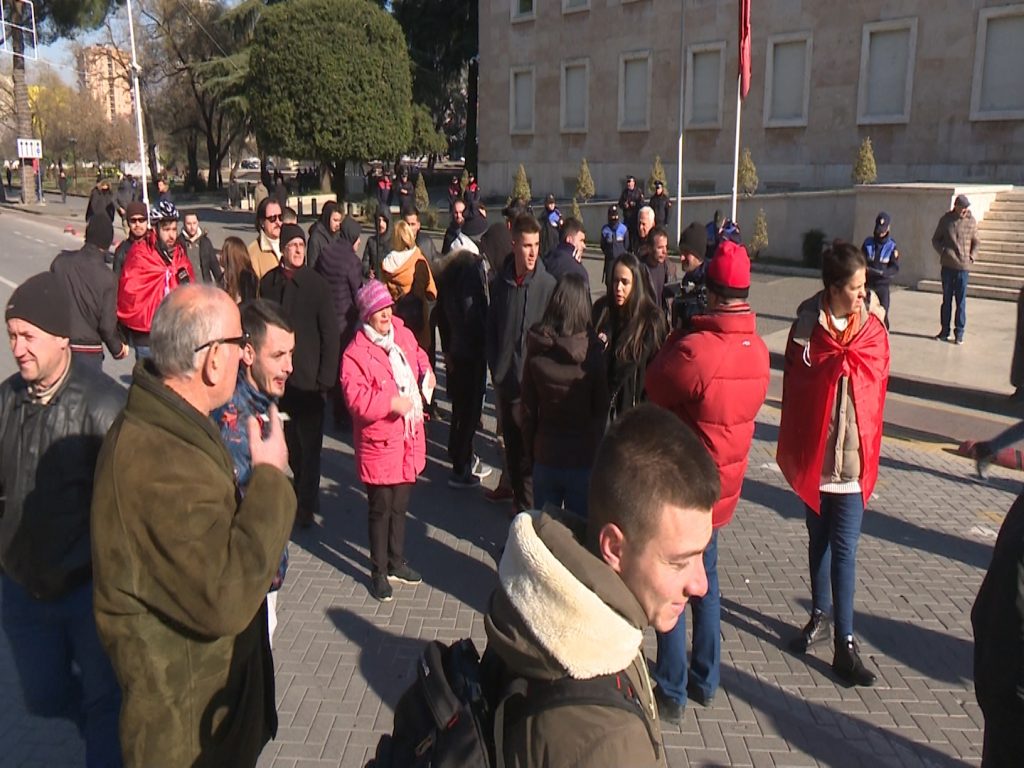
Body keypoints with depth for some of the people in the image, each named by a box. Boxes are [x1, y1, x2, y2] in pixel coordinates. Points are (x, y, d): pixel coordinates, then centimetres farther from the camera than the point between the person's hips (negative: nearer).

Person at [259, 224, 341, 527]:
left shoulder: (316, 284, -6)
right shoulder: (268, 283, 2)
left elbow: (331, 334, -6)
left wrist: (326, 378, -10)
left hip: (308, 378, -3)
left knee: (309, 444, 3)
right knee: (289, 443, 13)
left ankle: (305, 505, 15)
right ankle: (304, 490, 32)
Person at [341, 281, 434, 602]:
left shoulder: (403, 335, 4)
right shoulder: (356, 353, -15)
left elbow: (418, 354, 25)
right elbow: (356, 399, -23)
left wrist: (426, 372, 6)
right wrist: (390, 402, -28)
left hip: (409, 438, 6)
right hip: (379, 443, -6)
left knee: (400, 505, 19)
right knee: (381, 508, 5)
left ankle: (397, 563, 36)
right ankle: (379, 572, 21)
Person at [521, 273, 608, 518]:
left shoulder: (536, 350, -8)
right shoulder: (594, 351, -14)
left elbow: (529, 408, -2)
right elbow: (601, 408, -7)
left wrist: (530, 449, 9)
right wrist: (594, 445, 9)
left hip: (545, 454, 2)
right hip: (583, 456, -2)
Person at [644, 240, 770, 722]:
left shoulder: (695, 349, -28)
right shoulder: (758, 351, -3)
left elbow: (654, 389, -13)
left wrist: (674, 338, -3)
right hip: (724, 488, 7)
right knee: (705, 583, 22)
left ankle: (672, 692, 19)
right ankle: (705, 681, 35)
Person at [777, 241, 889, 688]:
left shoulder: (872, 327, -3)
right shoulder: (808, 325, -6)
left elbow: (873, 385, 0)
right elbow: (794, 386, -4)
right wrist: (793, 447, -5)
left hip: (853, 458, 0)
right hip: (814, 454, 1)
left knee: (844, 549, 0)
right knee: (818, 540, 17)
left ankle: (845, 642, 6)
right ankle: (821, 615, 34)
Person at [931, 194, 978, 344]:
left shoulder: (971, 221, 2)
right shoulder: (946, 219, 3)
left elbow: (975, 242, 12)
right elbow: (936, 239, 11)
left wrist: (972, 256, -1)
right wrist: (942, 252, -3)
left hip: (963, 266, -1)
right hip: (948, 265, 1)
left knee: (961, 301, 0)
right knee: (946, 299, 9)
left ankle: (959, 332, 6)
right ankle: (944, 330, 17)